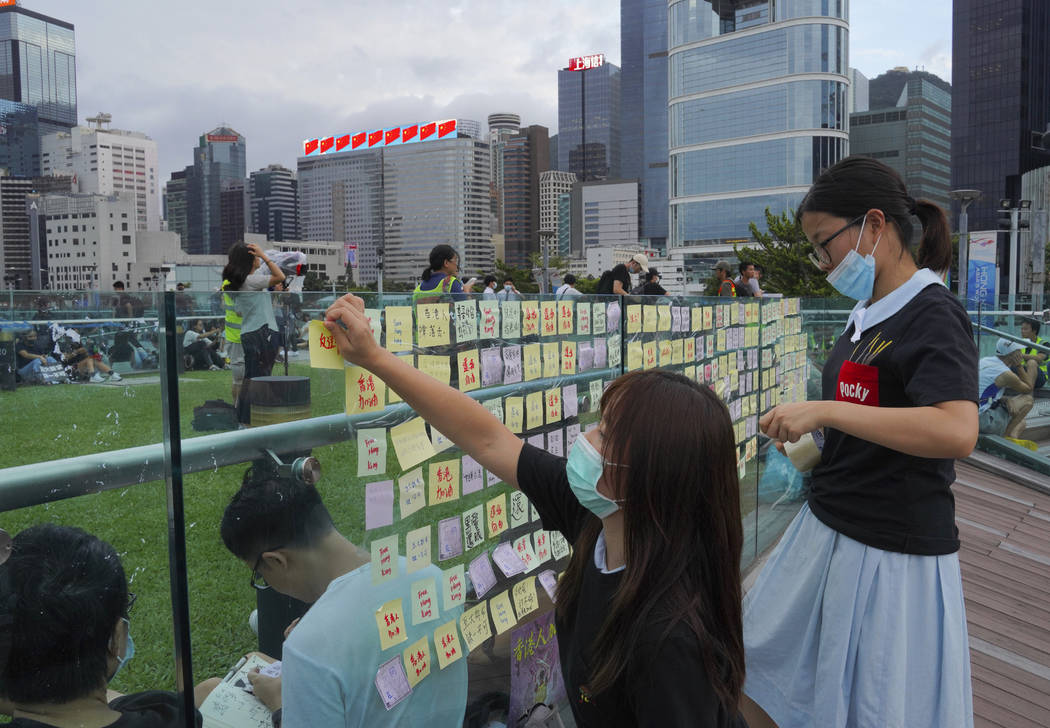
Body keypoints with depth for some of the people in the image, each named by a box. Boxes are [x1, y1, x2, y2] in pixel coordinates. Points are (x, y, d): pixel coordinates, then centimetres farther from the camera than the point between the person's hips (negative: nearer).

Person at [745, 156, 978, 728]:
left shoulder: (933, 314, -15)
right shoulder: (867, 313, 10)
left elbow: (956, 432, -32)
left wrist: (824, 411, -31)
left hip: (893, 549, -8)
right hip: (828, 527, 9)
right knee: (757, 679, 16)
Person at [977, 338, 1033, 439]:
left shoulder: (985, 360, 12)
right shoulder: (1005, 374, -12)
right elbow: (1029, 389, 7)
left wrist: (1006, 400, 1)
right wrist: (1019, 366, 7)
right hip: (981, 419, -9)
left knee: (1020, 424, 26)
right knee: (1028, 400, 1)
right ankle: (1005, 437, 3)